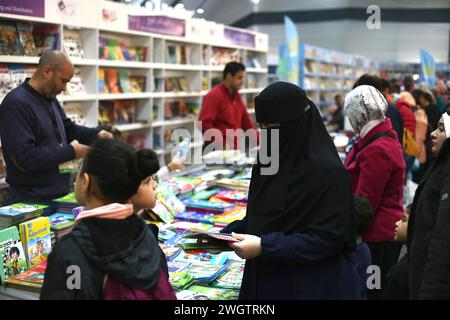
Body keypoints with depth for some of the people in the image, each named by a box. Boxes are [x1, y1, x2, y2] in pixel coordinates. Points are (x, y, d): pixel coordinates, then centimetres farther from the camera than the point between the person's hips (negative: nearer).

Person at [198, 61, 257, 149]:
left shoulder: (237, 96, 15)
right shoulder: (214, 96, -11)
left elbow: (246, 121, 20)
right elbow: (204, 124, -19)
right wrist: (222, 144, -22)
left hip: (236, 148, 8)